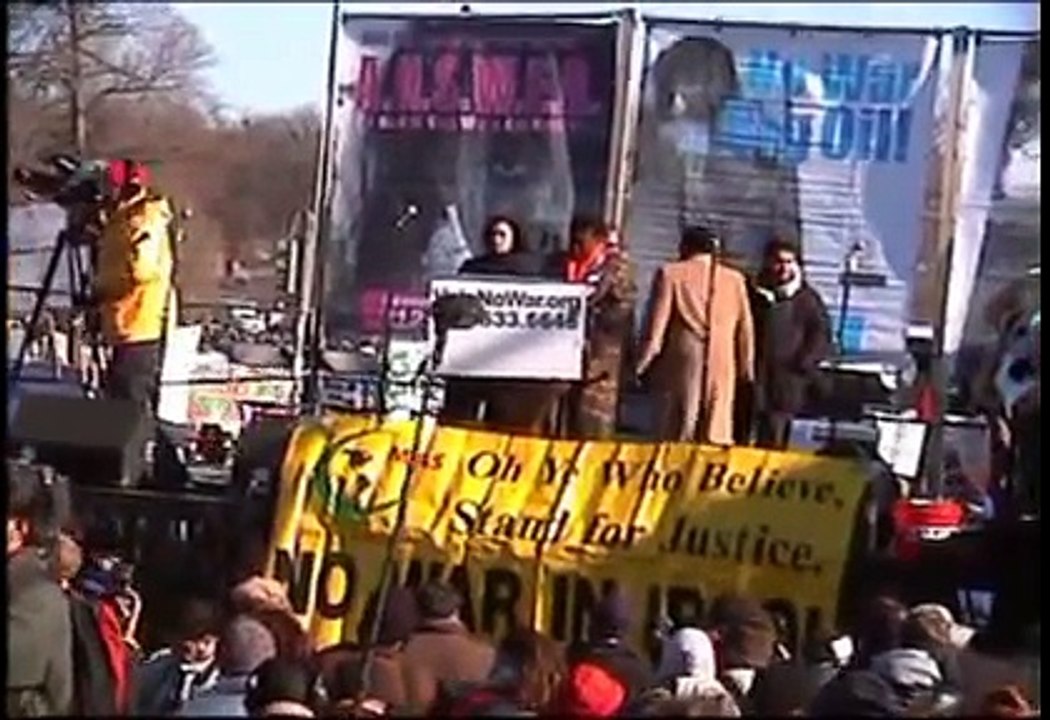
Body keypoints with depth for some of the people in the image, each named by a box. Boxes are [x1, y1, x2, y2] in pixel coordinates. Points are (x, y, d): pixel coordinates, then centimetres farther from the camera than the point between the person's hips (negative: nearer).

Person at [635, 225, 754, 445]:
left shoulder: (671, 273, 0)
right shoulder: (734, 279, 9)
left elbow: (656, 322, -3)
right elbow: (745, 329, 12)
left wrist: (644, 362, 3)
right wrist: (745, 368, 20)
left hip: (681, 364, -2)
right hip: (721, 369, 2)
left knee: (675, 437, 0)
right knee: (716, 440, 4)